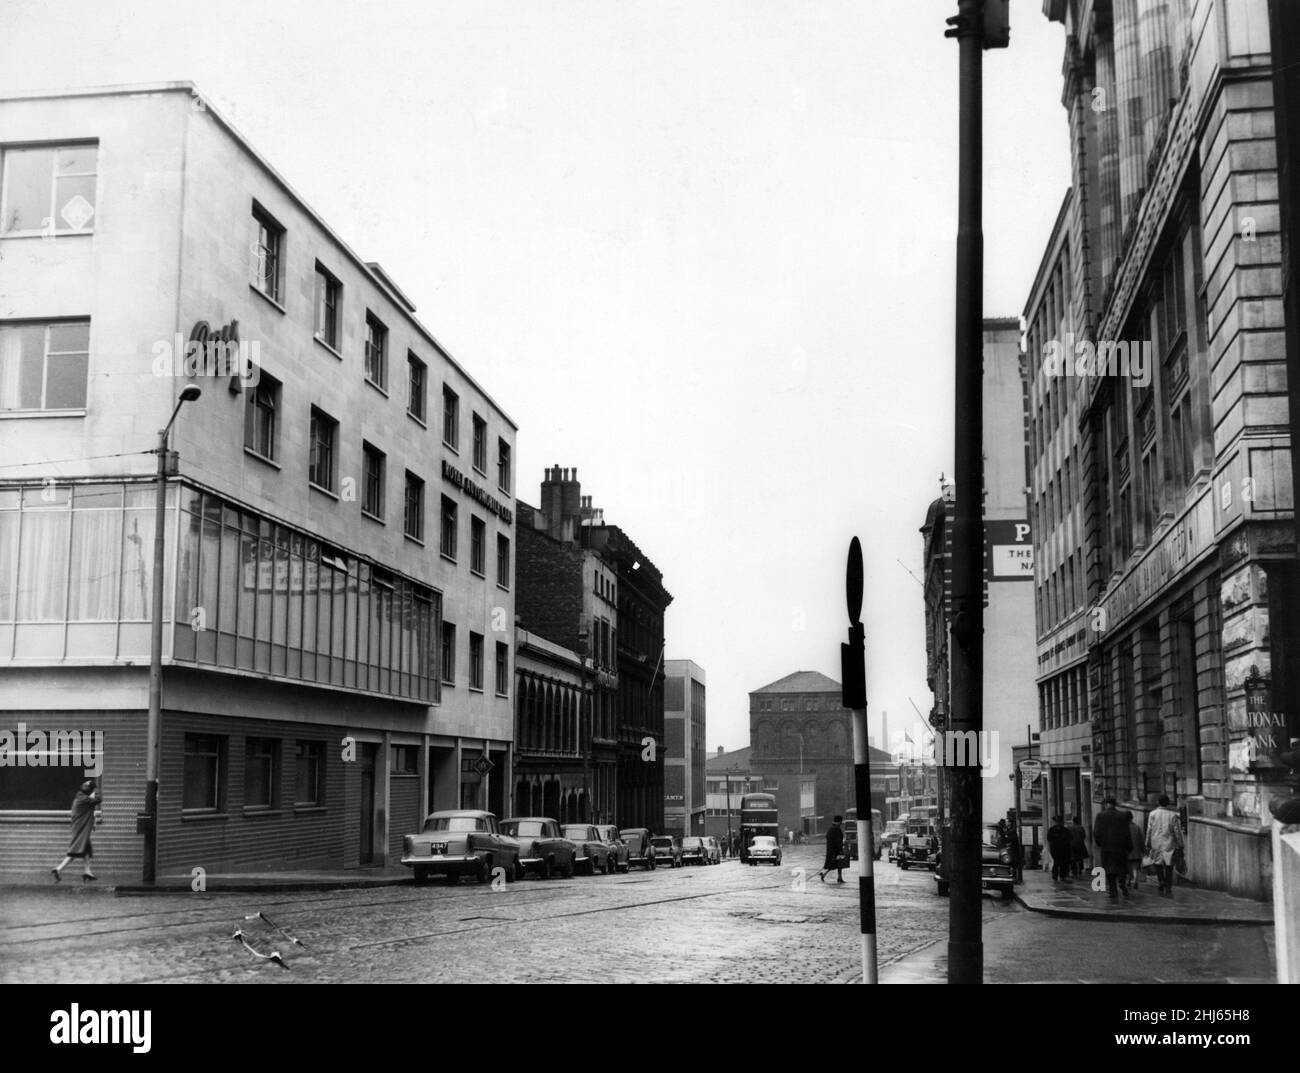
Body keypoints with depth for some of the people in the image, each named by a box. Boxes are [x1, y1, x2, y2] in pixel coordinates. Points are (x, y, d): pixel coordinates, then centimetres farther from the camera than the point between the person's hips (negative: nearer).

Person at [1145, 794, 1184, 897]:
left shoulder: (1153, 814, -1)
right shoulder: (1173, 814, -3)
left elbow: (1149, 830, -1)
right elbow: (1177, 831, -3)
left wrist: (1148, 845, 5)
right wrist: (1180, 846, 3)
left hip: (1156, 844, 0)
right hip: (1169, 844, 0)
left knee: (1158, 865, 14)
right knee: (1169, 866, 3)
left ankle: (1162, 884, 0)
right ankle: (1168, 889, -4)